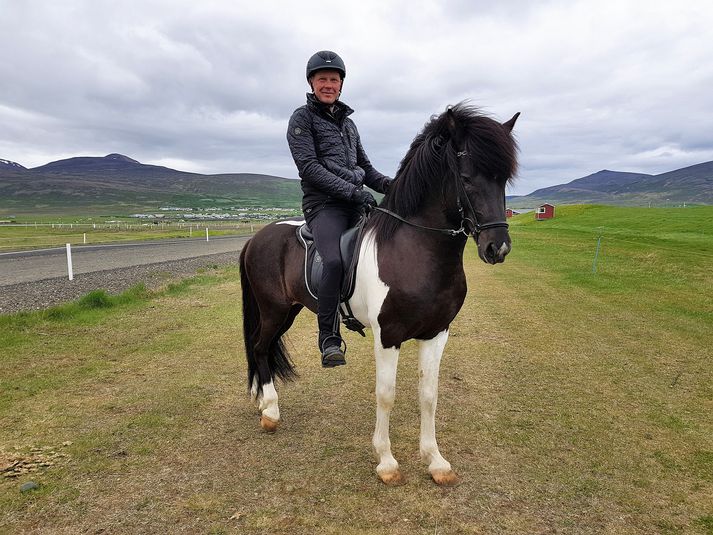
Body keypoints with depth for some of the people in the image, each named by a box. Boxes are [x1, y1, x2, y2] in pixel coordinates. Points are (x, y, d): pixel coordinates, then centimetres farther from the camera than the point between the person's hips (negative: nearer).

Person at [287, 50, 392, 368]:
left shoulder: (347, 121, 23)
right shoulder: (302, 118, 3)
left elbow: (364, 166, 26)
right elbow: (309, 167, -10)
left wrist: (388, 185, 5)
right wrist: (352, 191, -18)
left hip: (356, 204, 8)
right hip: (324, 205, -7)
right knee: (334, 261, -31)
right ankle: (329, 338, -17)